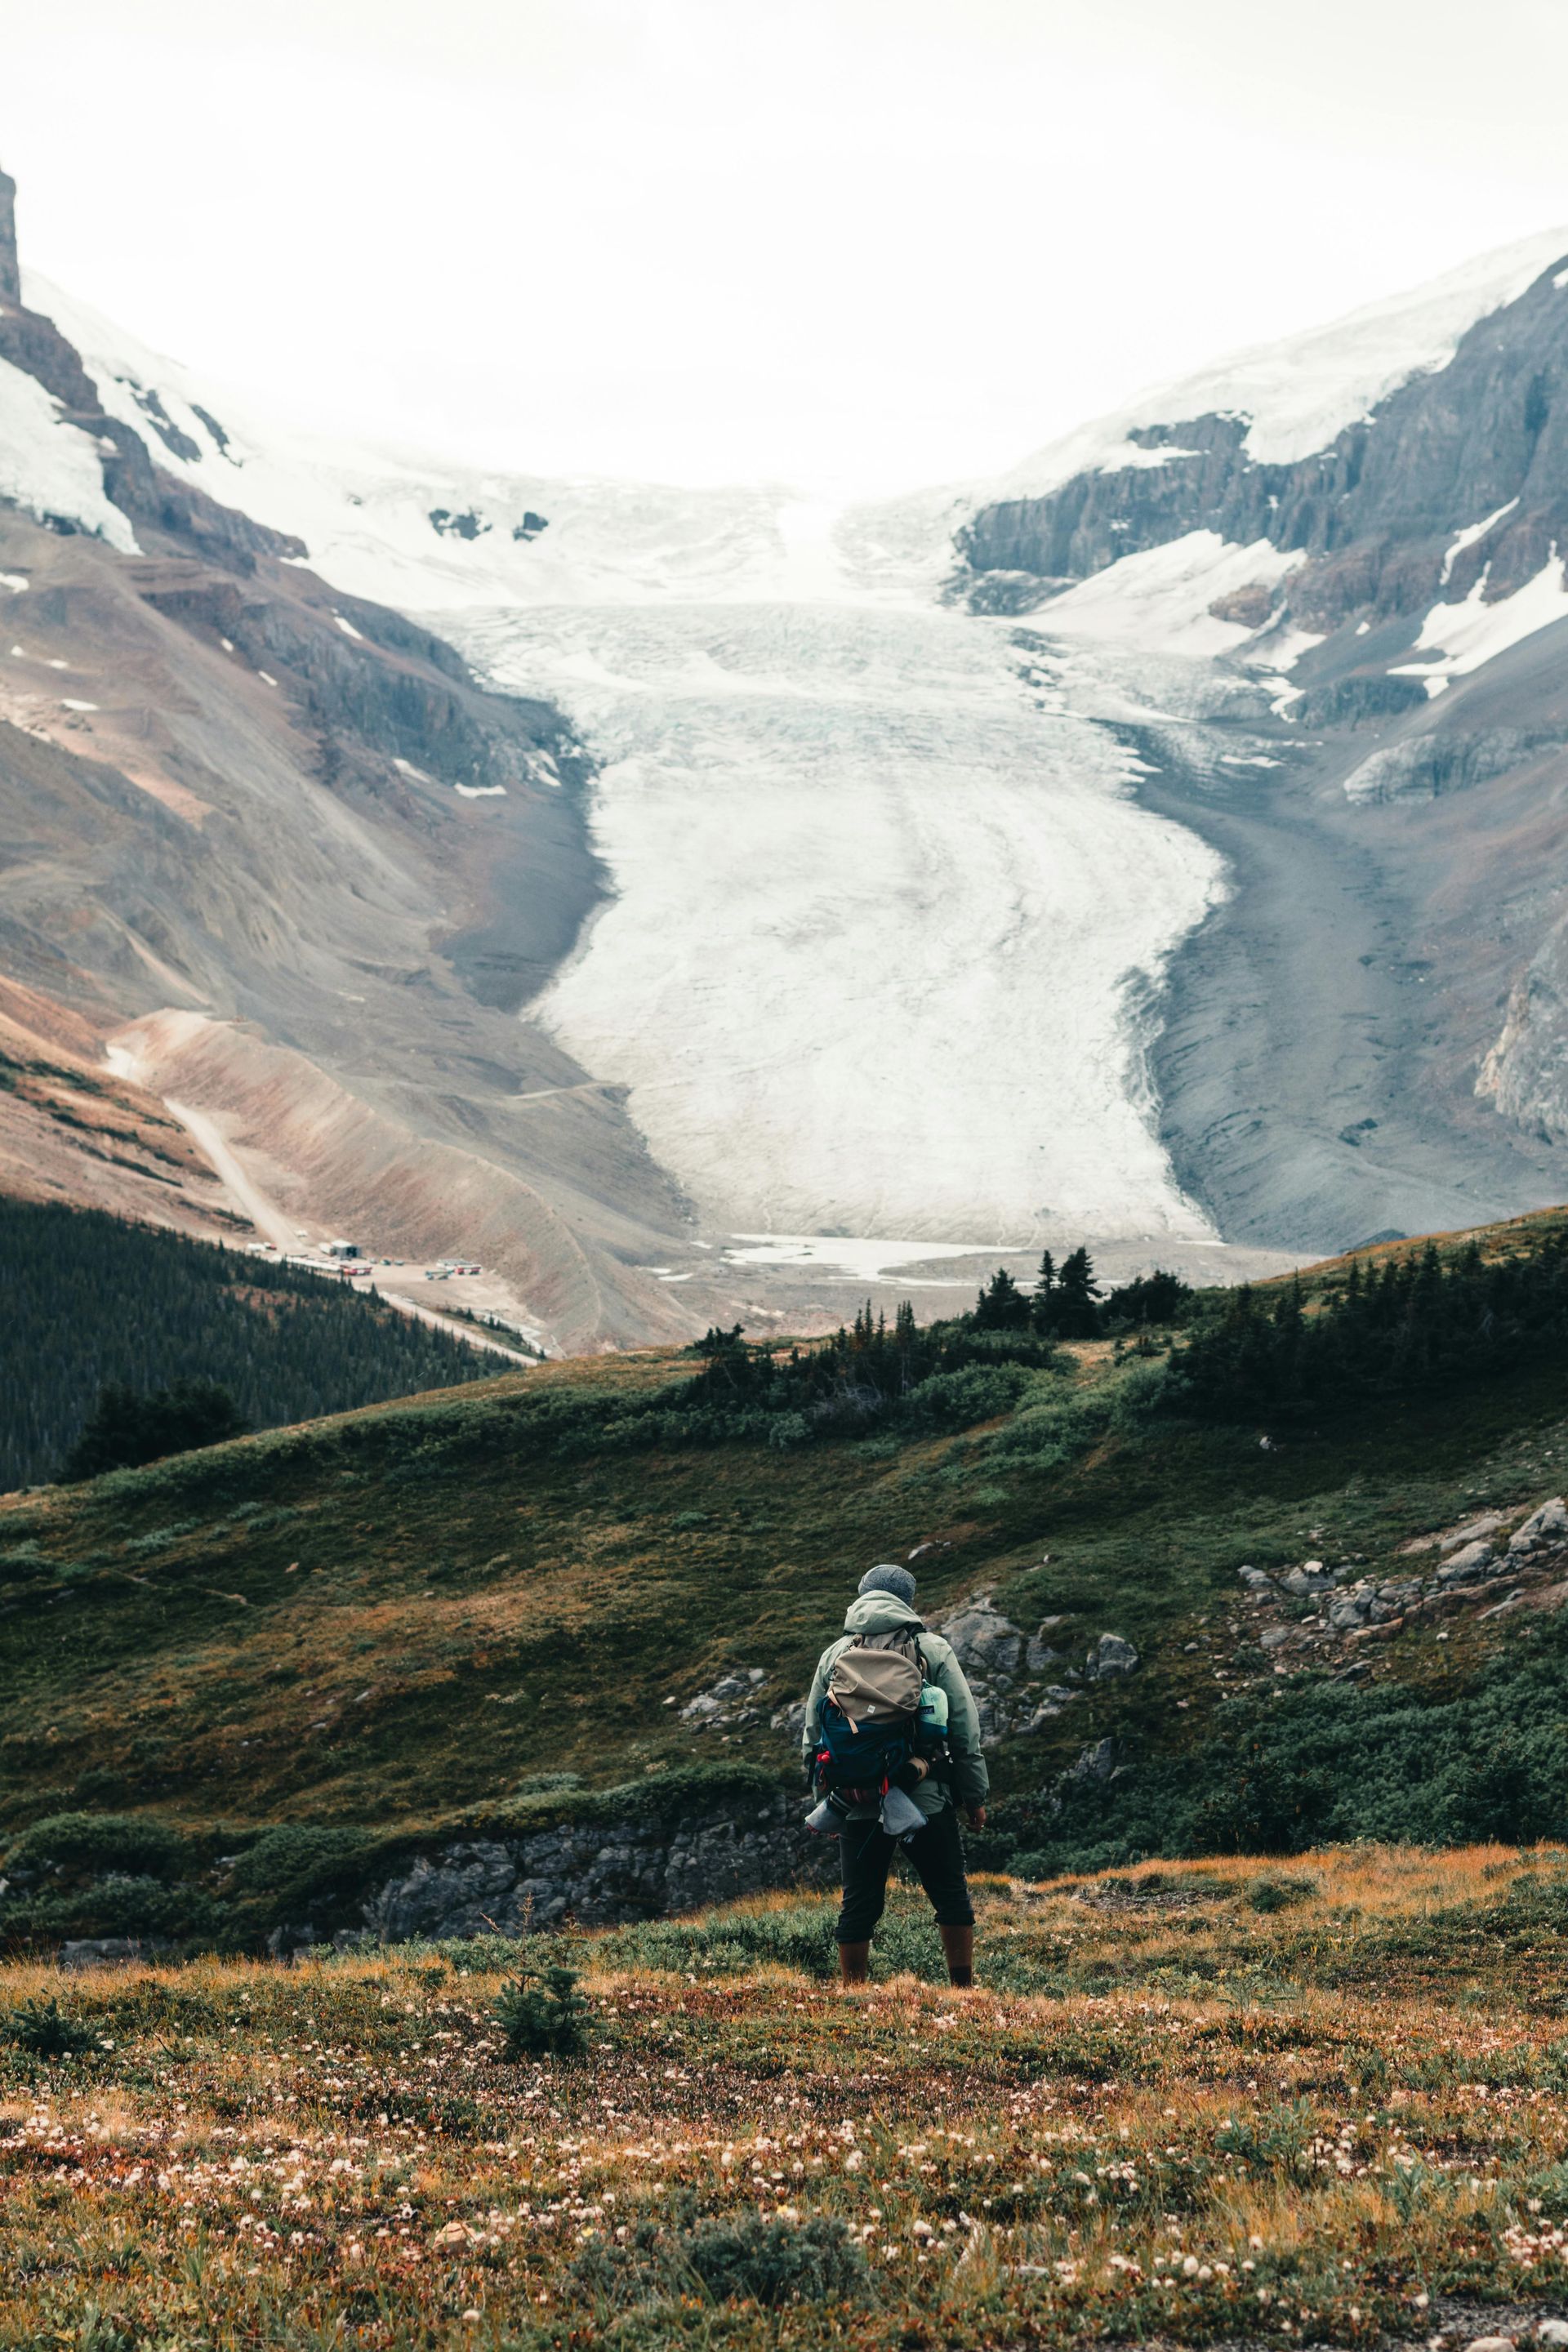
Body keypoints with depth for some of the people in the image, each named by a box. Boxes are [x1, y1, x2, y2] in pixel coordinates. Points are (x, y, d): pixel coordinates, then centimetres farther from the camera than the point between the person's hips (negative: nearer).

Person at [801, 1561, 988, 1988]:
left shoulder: (834, 1654, 8)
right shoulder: (932, 1649, 1)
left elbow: (812, 1738, 12)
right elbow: (965, 1732, 0)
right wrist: (975, 1797, 7)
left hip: (858, 1805, 2)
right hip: (927, 1801, -2)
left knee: (859, 1906, 7)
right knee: (951, 1897, 10)